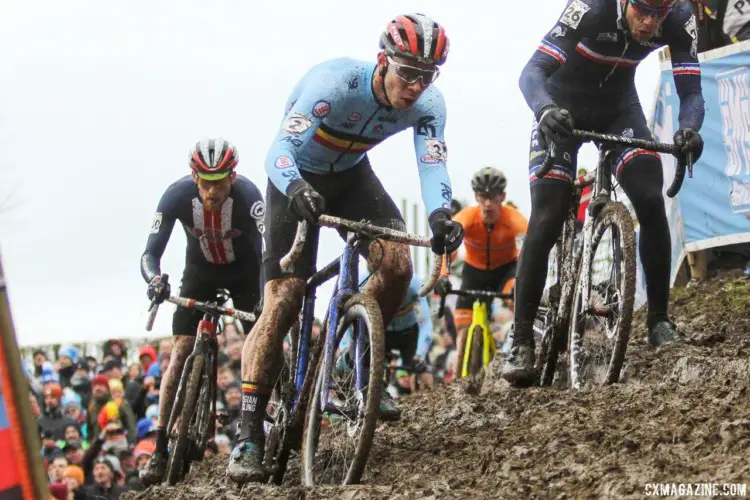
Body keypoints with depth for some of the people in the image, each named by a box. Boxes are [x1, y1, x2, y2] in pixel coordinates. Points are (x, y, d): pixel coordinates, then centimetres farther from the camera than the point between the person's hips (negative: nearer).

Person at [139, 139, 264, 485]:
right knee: (182, 351, -11)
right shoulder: (178, 195, -30)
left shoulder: (247, 195, -34)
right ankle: (161, 450, -10)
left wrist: (268, 296, -58)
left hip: (244, 272, -1)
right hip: (200, 272, 1)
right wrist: (155, 279, -52)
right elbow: (150, 253, -30)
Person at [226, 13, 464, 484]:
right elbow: (280, 149, -41)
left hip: (351, 174, 4)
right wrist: (296, 190, -63)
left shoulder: (428, 104, -21)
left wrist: (441, 215, -51)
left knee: (397, 265, -21)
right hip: (299, 179, -4)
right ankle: (249, 436, -12)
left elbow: (433, 164, -30)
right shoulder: (334, 83, -35)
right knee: (282, 302, -15)